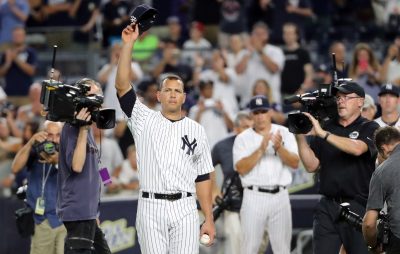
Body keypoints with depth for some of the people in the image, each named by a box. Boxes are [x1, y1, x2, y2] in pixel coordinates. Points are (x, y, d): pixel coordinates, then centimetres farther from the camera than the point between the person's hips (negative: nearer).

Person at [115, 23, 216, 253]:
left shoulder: (196, 130, 11)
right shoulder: (145, 120, 8)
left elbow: (202, 177, 10)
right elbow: (122, 85, -4)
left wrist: (209, 219, 4)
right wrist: (128, 44, -12)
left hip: (184, 209, 1)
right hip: (151, 208, -1)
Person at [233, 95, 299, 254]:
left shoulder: (284, 133, 8)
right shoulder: (243, 138, 4)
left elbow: (295, 163, -2)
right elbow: (241, 168, -9)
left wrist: (279, 148, -19)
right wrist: (261, 149, -18)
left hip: (280, 196, 2)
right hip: (254, 197, -2)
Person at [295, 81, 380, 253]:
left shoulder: (369, 129, 3)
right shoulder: (326, 127, 14)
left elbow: (357, 148, -19)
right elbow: (311, 166, 8)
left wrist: (322, 134, -24)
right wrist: (300, 137, -6)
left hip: (359, 207, -3)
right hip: (327, 207, 3)